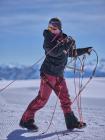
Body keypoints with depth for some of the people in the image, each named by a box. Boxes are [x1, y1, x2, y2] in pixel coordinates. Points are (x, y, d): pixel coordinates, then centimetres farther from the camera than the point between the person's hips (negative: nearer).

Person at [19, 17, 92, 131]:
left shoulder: (64, 38, 11)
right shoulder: (48, 38, -8)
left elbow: (72, 53, 26)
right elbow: (54, 52, -25)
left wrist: (85, 50, 22)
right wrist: (67, 44, -25)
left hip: (59, 74, 7)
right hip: (48, 73, -7)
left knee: (65, 98, 9)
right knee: (42, 98, -8)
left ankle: (71, 122, 16)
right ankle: (26, 119, 0)